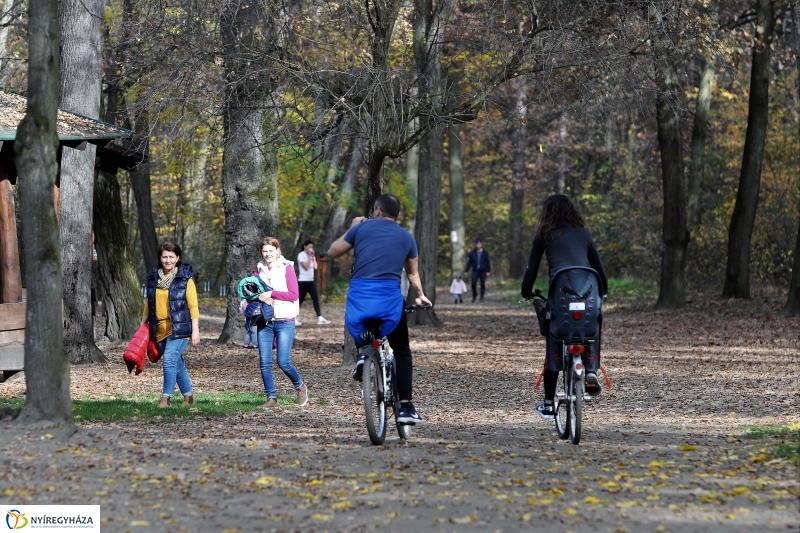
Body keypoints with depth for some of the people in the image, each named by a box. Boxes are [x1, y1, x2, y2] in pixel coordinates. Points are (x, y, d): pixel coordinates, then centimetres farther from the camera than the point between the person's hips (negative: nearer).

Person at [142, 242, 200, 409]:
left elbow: (193, 306, -7)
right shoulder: (153, 277, 9)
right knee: (177, 363, 11)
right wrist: (143, 324, 17)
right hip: (160, 329, 5)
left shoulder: (185, 278, -5)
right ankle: (188, 396, 23)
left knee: (169, 360, -17)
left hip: (179, 328, -5)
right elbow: (149, 303, 19)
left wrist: (195, 331, -11)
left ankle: (166, 397, -14)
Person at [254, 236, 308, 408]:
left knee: (283, 362, -8)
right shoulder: (260, 269, 12)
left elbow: (293, 295, -8)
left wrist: (271, 294, -16)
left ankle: (300, 387, 17)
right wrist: (260, 297, -8)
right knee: (265, 363, -1)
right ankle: (271, 397, 8)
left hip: (284, 321, -4)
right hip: (264, 322, 4)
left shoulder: (287, 268, -1)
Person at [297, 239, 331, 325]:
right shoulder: (301, 255, -8)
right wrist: (309, 257, -14)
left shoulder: (311, 255, 14)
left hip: (310, 281, 7)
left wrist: (313, 257, -1)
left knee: (315, 298, -1)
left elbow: (315, 267, 4)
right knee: (300, 299, -3)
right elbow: (306, 267, -18)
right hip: (303, 281, -7)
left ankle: (320, 318, -4)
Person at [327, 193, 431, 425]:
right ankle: (405, 406, 8)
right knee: (402, 352, 17)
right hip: (390, 299, 0)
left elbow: (332, 252, 18)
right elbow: (413, 273, 28)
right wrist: (420, 295, 46)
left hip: (359, 296, 0)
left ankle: (363, 351, 5)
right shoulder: (406, 237, 16)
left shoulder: (362, 228, 10)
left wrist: (351, 229, 30)